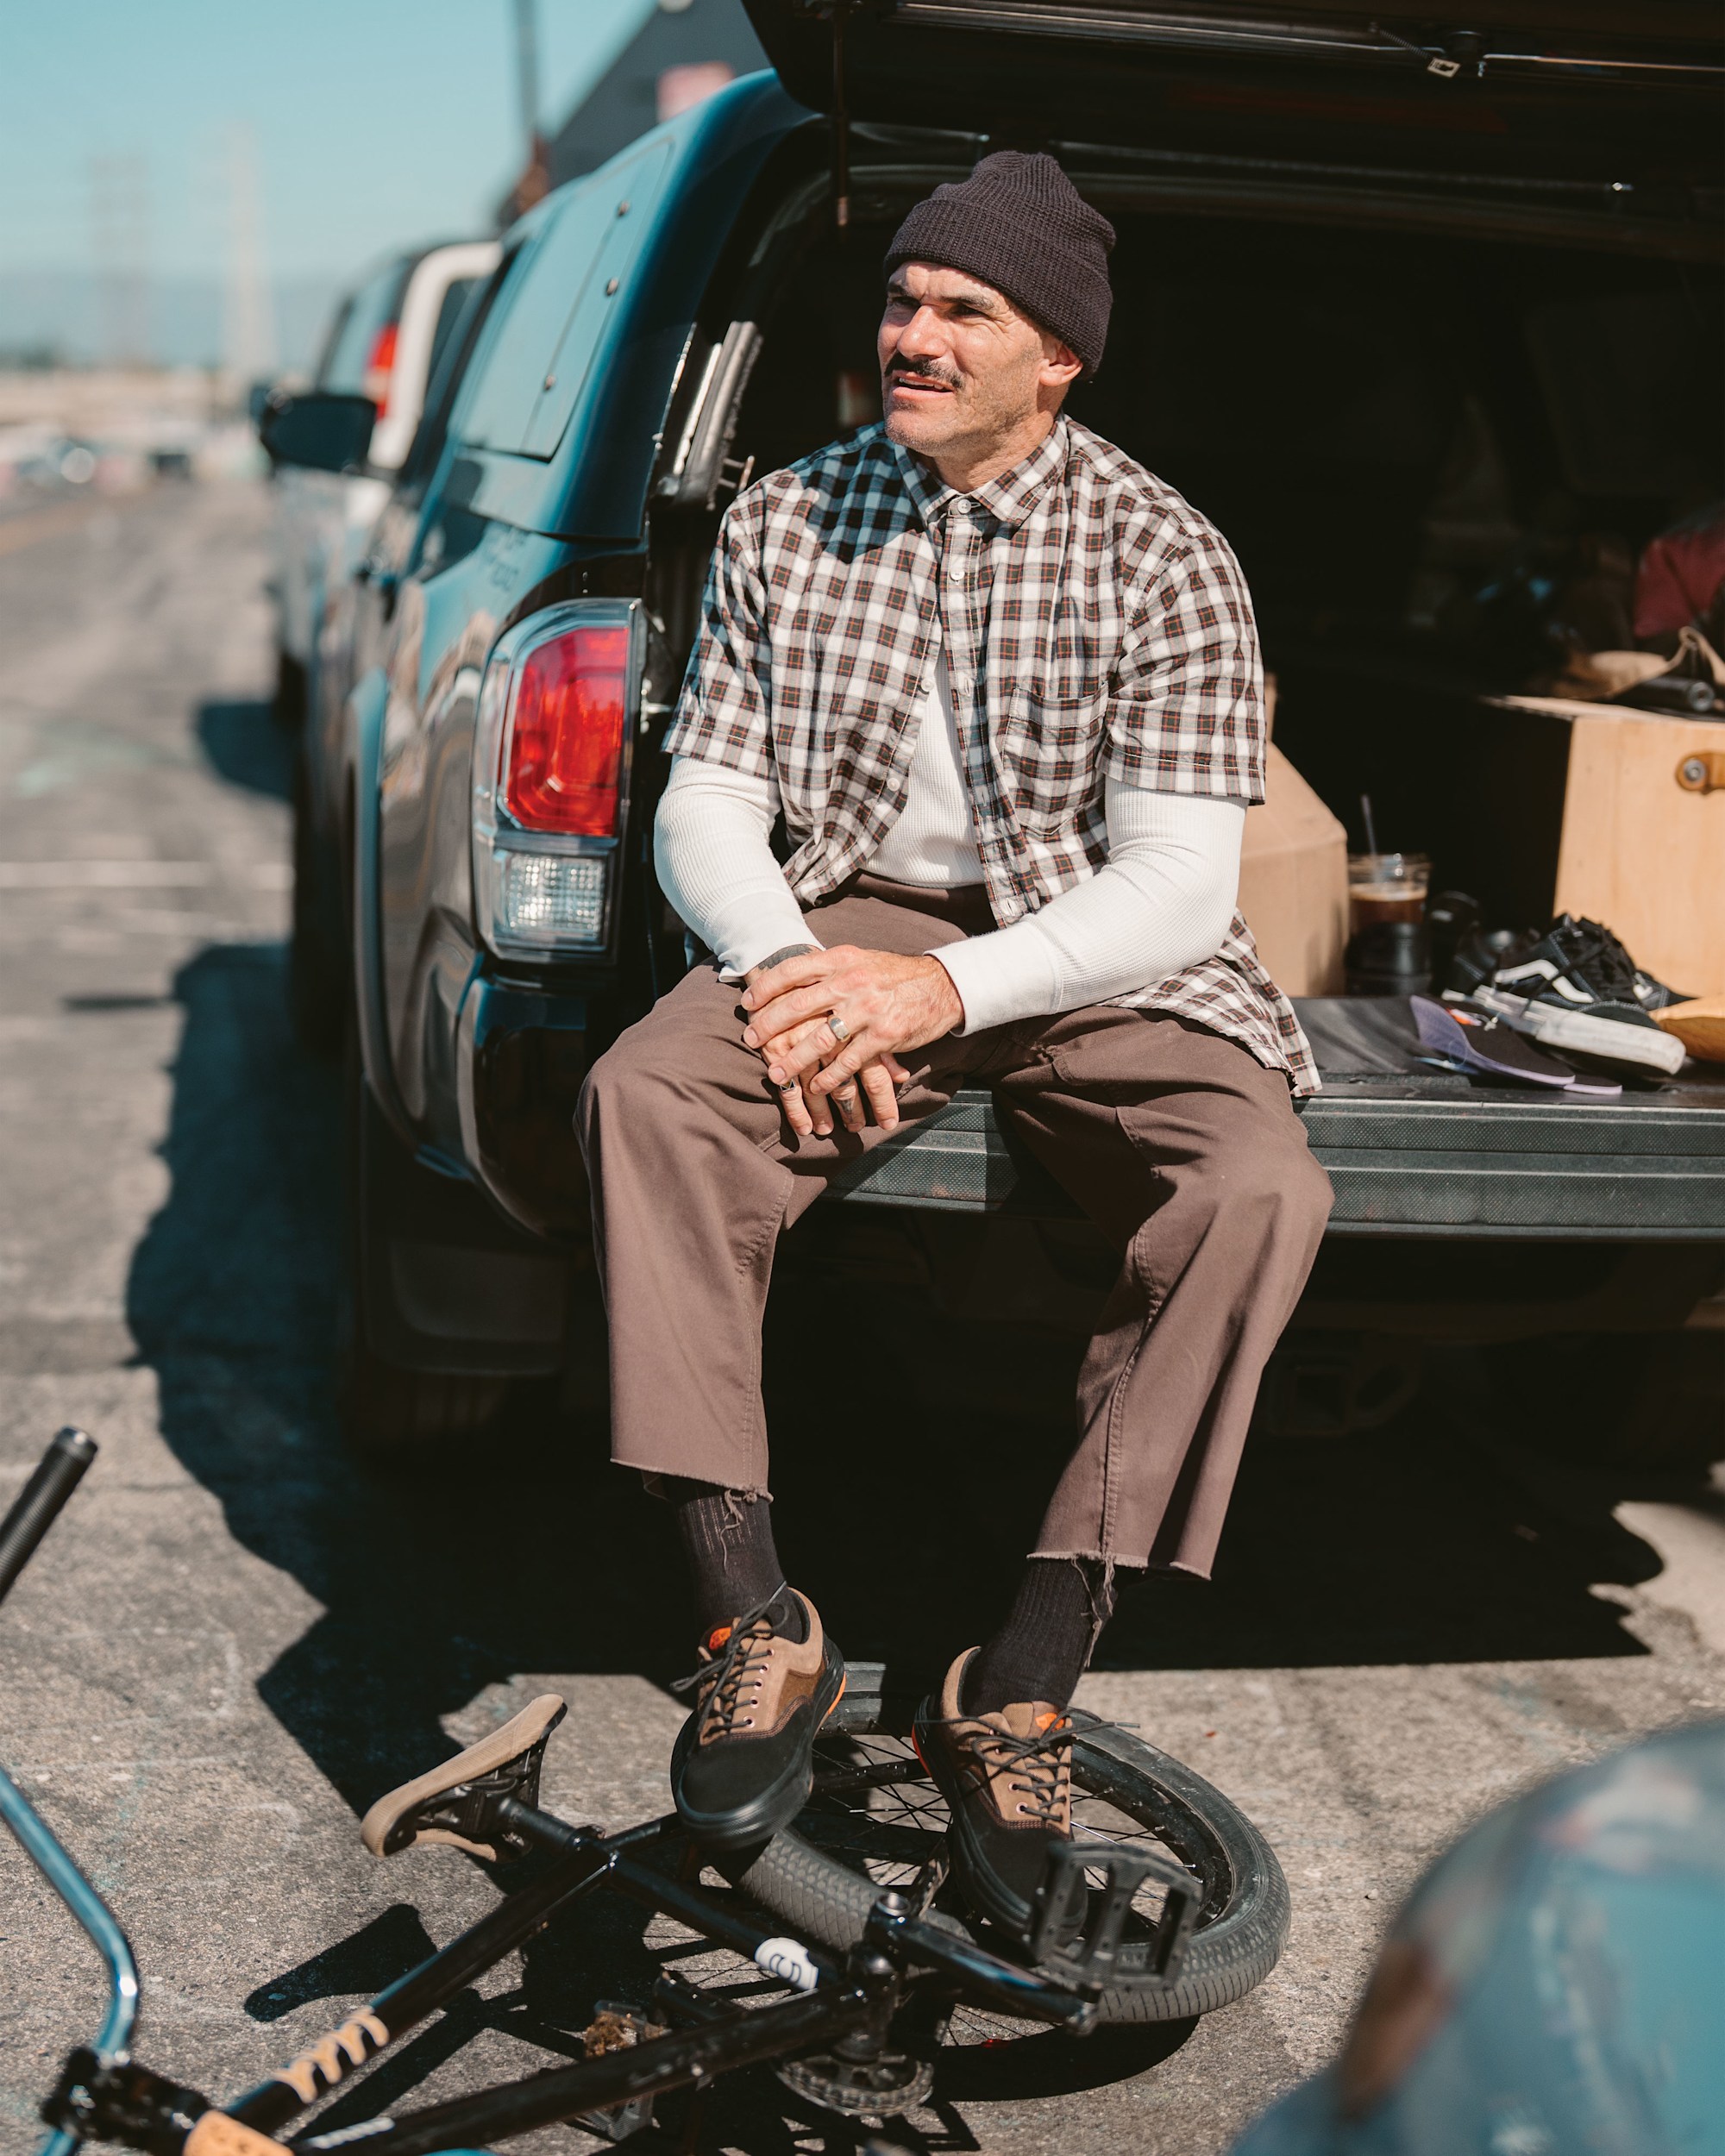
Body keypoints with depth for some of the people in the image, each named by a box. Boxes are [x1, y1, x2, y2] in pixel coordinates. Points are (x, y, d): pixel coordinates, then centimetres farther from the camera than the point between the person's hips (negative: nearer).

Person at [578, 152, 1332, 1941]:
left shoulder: (1161, 557, -7)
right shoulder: (784, 522, 4)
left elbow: (1181, 883, -13)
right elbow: (707, 799, 4)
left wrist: (952, 990, -27)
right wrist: (784, 963, -18)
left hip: (1097, 962, -2)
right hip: (849, 918, 2)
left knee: (1260, 1188, -31)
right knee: (643, 1094, -29)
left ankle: (1021, 1686, -26)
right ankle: (756, 1624, -25)